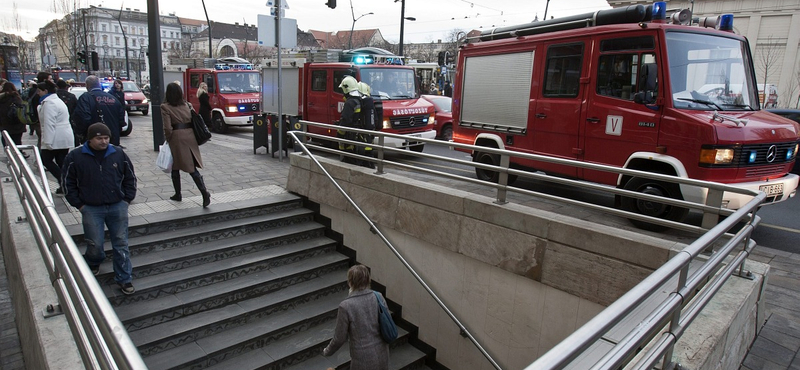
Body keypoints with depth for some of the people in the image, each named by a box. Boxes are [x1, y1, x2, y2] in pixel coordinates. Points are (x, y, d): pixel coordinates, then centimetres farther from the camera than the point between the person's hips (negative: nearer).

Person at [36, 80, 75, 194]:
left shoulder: (49, 103, -14)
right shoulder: (57, 100, 19)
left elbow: (49, 124, -21)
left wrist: (47, 142, -22)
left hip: (56, 139, -9)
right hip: (65, 138, 9)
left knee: (46, 160, 2)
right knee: (61, 161, 9)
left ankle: (63, 181, -7)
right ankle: (65, 184, 9)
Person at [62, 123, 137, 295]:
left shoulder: (118, 154, 1)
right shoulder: (75, 157, -4)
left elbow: (130, 177, 10)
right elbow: (68, 183, 4)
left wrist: (127, 199, 4)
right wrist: (79, 204, -1)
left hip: (118, 206, 1)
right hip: (91, 209, -1)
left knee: (121, 244, 3)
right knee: (95, 244, 3)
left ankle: (124, 279, 12)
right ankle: (93, 264, 38)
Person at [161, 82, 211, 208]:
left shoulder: (166, 107, -6)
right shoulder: (187, 105, 9)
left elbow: (168, 128, -12)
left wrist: (168, 139, 1)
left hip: (177, 138, -4)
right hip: (190, 137, 4)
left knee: (175, 168, 14)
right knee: (192, 168, 5)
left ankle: (178, 194, 25)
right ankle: (205, 192, -13)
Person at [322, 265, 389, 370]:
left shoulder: (346, 306, -20)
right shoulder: (379, 297, -9)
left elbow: (339, 338, -11)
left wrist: (327, 352, 8)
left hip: (363, 356, -4)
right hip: (381, 352, 4)